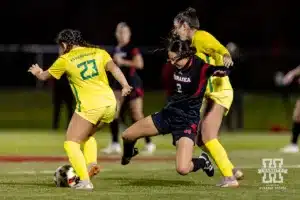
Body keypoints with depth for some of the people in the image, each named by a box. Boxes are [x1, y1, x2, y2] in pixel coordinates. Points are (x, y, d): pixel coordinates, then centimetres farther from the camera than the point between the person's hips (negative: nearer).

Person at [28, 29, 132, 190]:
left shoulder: (65, 60, 5)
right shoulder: (98, 52, 14)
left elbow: (44, 76, 19)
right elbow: (113, 68, -1)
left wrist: (37, 72, 40)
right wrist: (125, 85, -11)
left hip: (90, 106, -6)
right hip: (110, 104, 6)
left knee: (71, 143, 2)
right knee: (87, 135, 29)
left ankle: (85, 181, -14)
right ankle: (91, 164, 6)